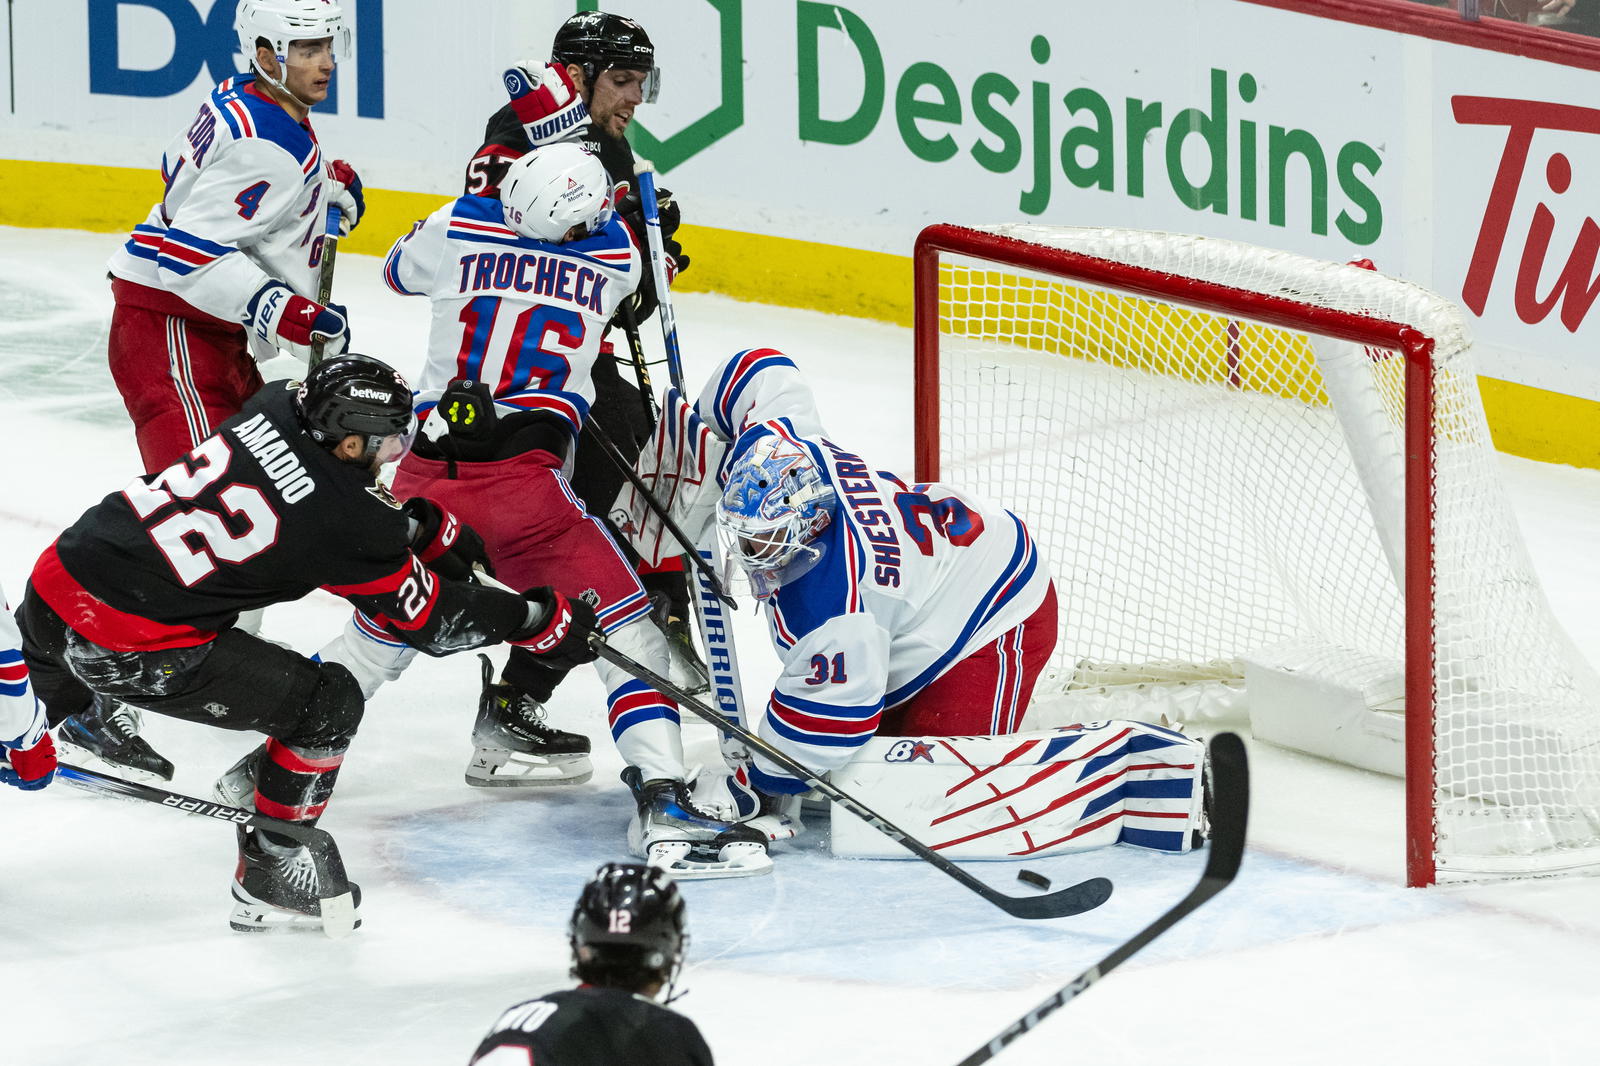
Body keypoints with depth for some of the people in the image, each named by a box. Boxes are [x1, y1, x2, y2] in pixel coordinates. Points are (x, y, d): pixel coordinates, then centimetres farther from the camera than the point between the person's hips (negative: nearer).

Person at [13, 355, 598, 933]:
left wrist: (426, 526, 27)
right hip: (128, 647, -7)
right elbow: (431, 619, 1)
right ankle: (267, 878, 18)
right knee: (329, 702, 5)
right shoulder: (342, 524, -12)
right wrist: (545, 618, 11)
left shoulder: (274, 406, 5)